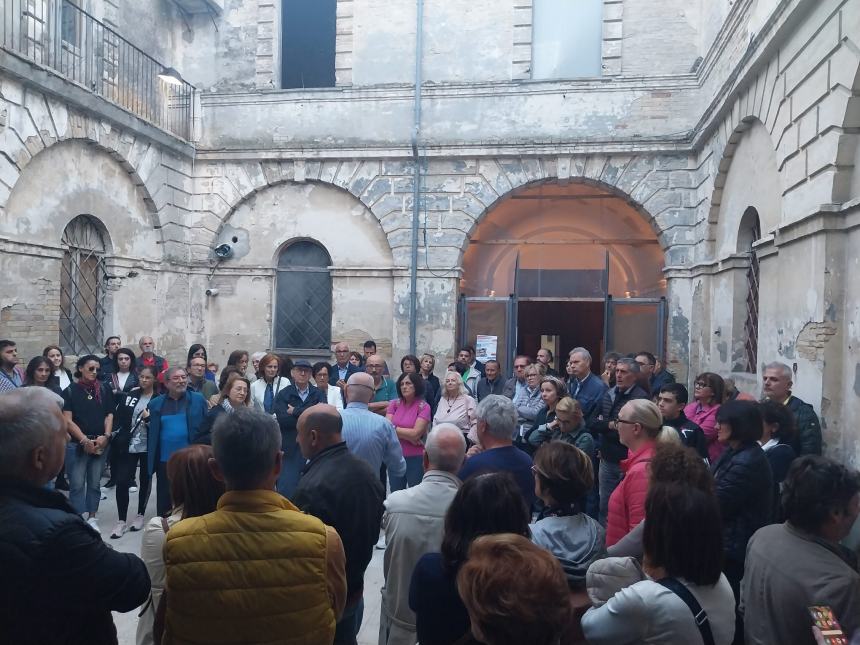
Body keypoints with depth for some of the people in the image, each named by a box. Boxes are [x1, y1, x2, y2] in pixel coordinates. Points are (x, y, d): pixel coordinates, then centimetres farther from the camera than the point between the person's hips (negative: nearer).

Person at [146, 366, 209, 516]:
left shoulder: (198, 399, 1)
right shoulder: (155, 404, 7)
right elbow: (152, 434, 8)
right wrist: (151, 461, 1)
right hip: (164, 460, 2)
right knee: (164, 501, 11)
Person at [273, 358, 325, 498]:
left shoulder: (318, 394, 8)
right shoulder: (283, 395, 4)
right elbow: (283, 419, -11)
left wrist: (295, 411, -9)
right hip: (290, 450, -1)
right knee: (286, 489, -2)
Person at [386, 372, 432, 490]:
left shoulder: (424, 407, -8)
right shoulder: (394, 404, 2)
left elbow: (415, 434, -14)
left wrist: (394, 428, -6)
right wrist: (409, 437, -13)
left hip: (416, 458, -3)